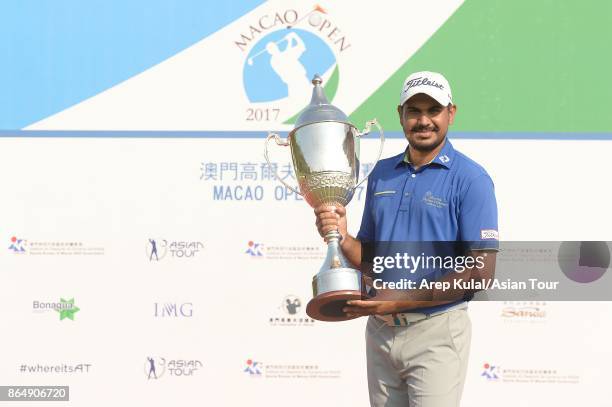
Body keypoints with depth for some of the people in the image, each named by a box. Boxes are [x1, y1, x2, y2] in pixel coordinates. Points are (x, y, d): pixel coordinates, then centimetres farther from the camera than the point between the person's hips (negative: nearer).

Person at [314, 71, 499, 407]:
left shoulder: (470, 178, -7)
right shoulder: (382, 173, 11)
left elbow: (481, 270, -14)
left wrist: (402, 301, -19)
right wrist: (342, 238, -6)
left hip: (435, 332, -5)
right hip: (380, 331, 6)